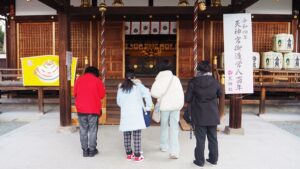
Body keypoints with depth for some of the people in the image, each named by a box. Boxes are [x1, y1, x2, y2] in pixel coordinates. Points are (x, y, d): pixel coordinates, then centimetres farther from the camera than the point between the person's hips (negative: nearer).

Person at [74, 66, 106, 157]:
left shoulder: (79, 79, 5)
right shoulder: (97, 80, -3)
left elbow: (75, 93, 9)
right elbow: (102, 94, -2)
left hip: (81, 109, 3)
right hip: (93, 109, -3)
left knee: (83, 130, 11)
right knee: (93, 130, 6)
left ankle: (85, 150, 16)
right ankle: (92, 150, 12)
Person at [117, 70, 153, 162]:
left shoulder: (121, 88, 9)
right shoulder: (138, 85, 0)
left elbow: (118, 102, 13)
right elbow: (147, 94, -11)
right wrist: (148, 107, -3)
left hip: (125, 114, 4)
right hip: (136, 114, -3)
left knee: (126, 135, 11)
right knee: (137, 135, 0)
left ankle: (129, 154, 22)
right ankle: (137, 156, 4)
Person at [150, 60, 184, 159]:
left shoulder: (159, 79, -6)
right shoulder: (175, 78, -2)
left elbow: (154, 92, -18)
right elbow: (181, 93, -4)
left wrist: (160, 97, 1)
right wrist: (180, 104, 6)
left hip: (164, 106, 0)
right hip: (175, 105, 1)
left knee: (164, 126, 18)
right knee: (174, 128, 1)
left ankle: (164, 146, 30)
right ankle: (174, 151, -6)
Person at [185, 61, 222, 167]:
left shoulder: (193, 82, -13)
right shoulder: (214, 82, -5)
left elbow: (188, 99, -10)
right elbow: (220, 95, 11)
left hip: (199, 115, -2)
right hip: (212, 115, 3)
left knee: (200, 139, 7)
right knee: (213, 138, 15)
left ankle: (200, 161, 15)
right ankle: (213, 159, 26)